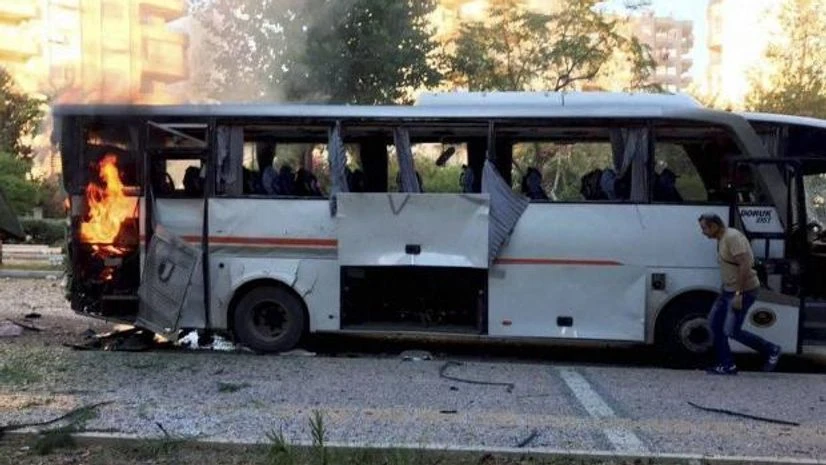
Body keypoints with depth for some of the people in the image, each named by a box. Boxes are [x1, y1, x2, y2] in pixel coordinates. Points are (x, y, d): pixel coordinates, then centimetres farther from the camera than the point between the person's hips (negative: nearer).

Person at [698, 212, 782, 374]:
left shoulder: (733, 237, -19)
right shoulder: (721, 239, 11)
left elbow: (745, 265, -26)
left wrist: (738, 294, -26)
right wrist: (723, 291, 18)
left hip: (744, 291, -10)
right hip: (728, 290, 10)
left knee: (733, 331, -6)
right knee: (715, 323, 8)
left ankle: (771, 350, 11)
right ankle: (727, 365, 13)